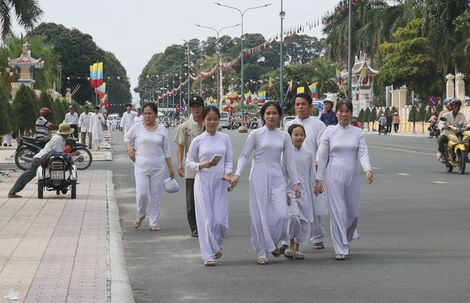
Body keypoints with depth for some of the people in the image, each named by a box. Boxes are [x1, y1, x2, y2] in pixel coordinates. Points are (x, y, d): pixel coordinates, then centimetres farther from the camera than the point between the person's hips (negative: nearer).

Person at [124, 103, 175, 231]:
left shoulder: (162, 129, 5)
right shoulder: (137, 127, 1)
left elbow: (166, 150, 9)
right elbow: (126, 138, 17)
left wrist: (170, 168, 8)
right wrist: (130, 149, -3)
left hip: (158, 167, 1)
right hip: (141, 166, -1)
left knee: (156, 195, 4)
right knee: (141, 193, -11)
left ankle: (154, 222, 14)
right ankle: (140, 215, 17)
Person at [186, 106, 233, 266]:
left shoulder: (224, 138, 5)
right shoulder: (197, 140, 0)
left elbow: (229, 160, 8)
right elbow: (189, 161, 5)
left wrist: (227, 173, -10)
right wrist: (202, 165, -12)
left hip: (220, 183, 1)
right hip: (203, 182, -1)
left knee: (220, 220, -3)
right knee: (206, 218, -3)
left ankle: (216, 245, 26)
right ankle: (208, 254, 4)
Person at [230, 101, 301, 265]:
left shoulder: (284, 136, 8)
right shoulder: (256, 134, 0)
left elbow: (290, 161, 10)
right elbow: (244, 155, -2)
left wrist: (296, 182, 7)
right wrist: (237, 174, -15)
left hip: (277, 178, 2)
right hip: (259, 177, -2)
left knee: (281, 214, -10)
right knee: (260, 215, -1)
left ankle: (272, 243, 17)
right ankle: (262, 253, 10)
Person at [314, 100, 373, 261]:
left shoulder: (358, 132, 6)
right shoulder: (329, 132, 2)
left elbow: (363, 153, -3)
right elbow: (322, 157, 4)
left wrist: (368, 169, -21)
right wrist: (319, 179, 0)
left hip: (352, 175, 2)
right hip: (334, 175, -2)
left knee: (353, 211, 8)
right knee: (337, 211, -6)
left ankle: (345, 241, 34)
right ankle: (341, 249, -2)